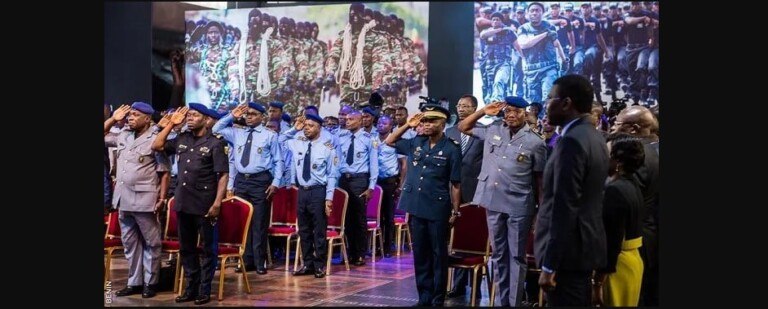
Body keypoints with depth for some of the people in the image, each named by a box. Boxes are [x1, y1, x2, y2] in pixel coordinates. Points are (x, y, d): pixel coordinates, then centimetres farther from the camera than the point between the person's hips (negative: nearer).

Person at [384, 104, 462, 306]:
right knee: (420, 253, 11)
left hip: (438, 208, -5)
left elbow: (456, 184, -5)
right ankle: (424, 297, 21)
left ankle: (438, 299, 13)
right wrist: (407, 125, 5)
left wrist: (455, 211, -6)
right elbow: (389, 142, 17)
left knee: (438, 254, 5)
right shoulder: (415, 143, 6)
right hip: (416, 207, 5)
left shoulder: (452, 148, -6)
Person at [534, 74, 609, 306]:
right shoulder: (594, 137, 12)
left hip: (568, 251, -10)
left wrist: (549, 265, -21)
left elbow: (564, 207, -23)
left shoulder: (572, 140, -19)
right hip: (586, 245, 10)